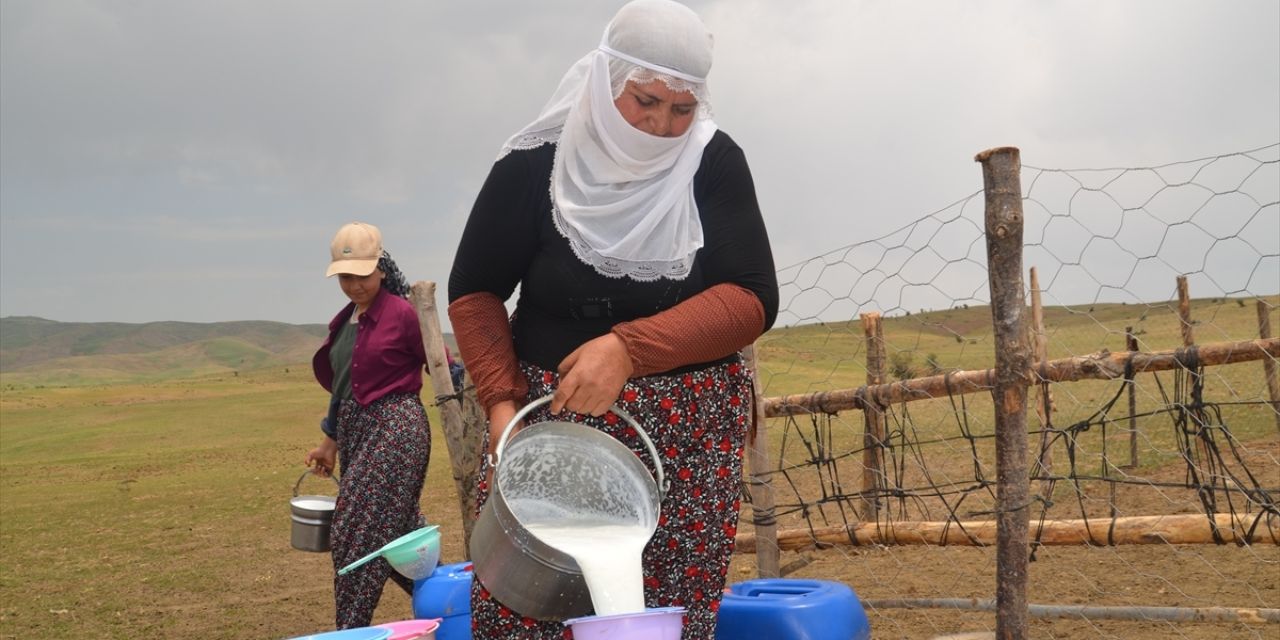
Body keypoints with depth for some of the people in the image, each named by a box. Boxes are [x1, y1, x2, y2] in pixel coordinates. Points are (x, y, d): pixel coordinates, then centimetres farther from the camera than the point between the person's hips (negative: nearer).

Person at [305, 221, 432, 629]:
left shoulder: (404, 314, -11)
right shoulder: (343, 322, 12)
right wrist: (332, 441, 18)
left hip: (396, 428, -8)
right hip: (355, 430, 8)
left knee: (358, 532, -5)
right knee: (395, 529, 13)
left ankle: (351, 630, 5)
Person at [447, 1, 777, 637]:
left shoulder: (714, 163, -2)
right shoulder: (534, 164, -3)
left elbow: (752, 299, -8)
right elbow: (474, 291, 4)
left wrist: (630, 348, -21)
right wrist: (501, 400, -10)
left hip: (689, 438, 0)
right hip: (549, 422, 0)